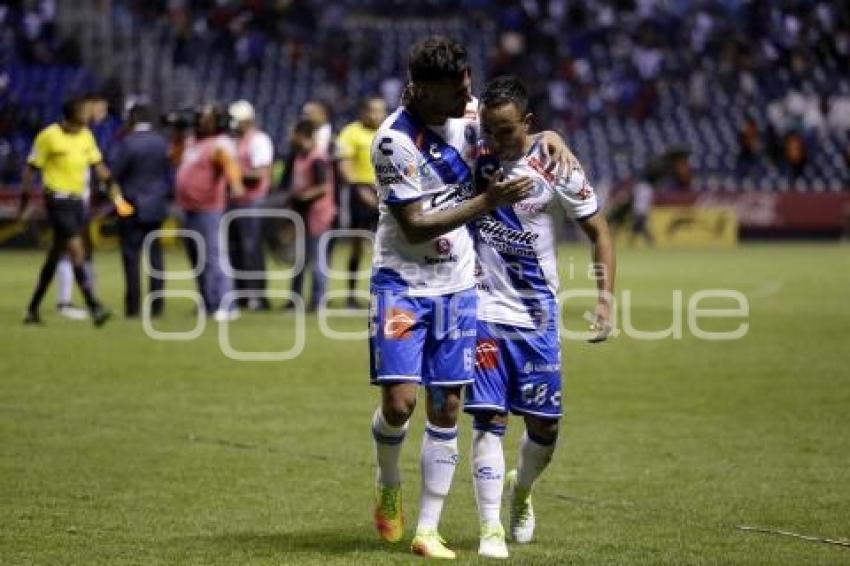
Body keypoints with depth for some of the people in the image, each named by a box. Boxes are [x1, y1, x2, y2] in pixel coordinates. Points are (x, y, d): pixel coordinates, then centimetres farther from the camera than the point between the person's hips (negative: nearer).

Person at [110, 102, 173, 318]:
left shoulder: (127, 143, -12)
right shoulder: (162, 142, 3)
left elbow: (114, 172, -10)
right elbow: (169, 173, 8)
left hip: (132, 206, -5)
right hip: (157, 206, 5)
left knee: (131, 256, -1)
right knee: (155, 255, 8)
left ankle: (133, 305, -4)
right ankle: (157, 304, 7)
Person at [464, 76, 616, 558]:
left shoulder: (555, 167, -9)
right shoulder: (474, 154, -3)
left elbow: (598, 230, -2)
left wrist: (606, 296, -10)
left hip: (537, 315, 0)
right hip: (485, 309, 0)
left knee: (545, 426, 6)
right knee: (489, 418, -8)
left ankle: (522, 489, 37)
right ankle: (491, 528, -5)